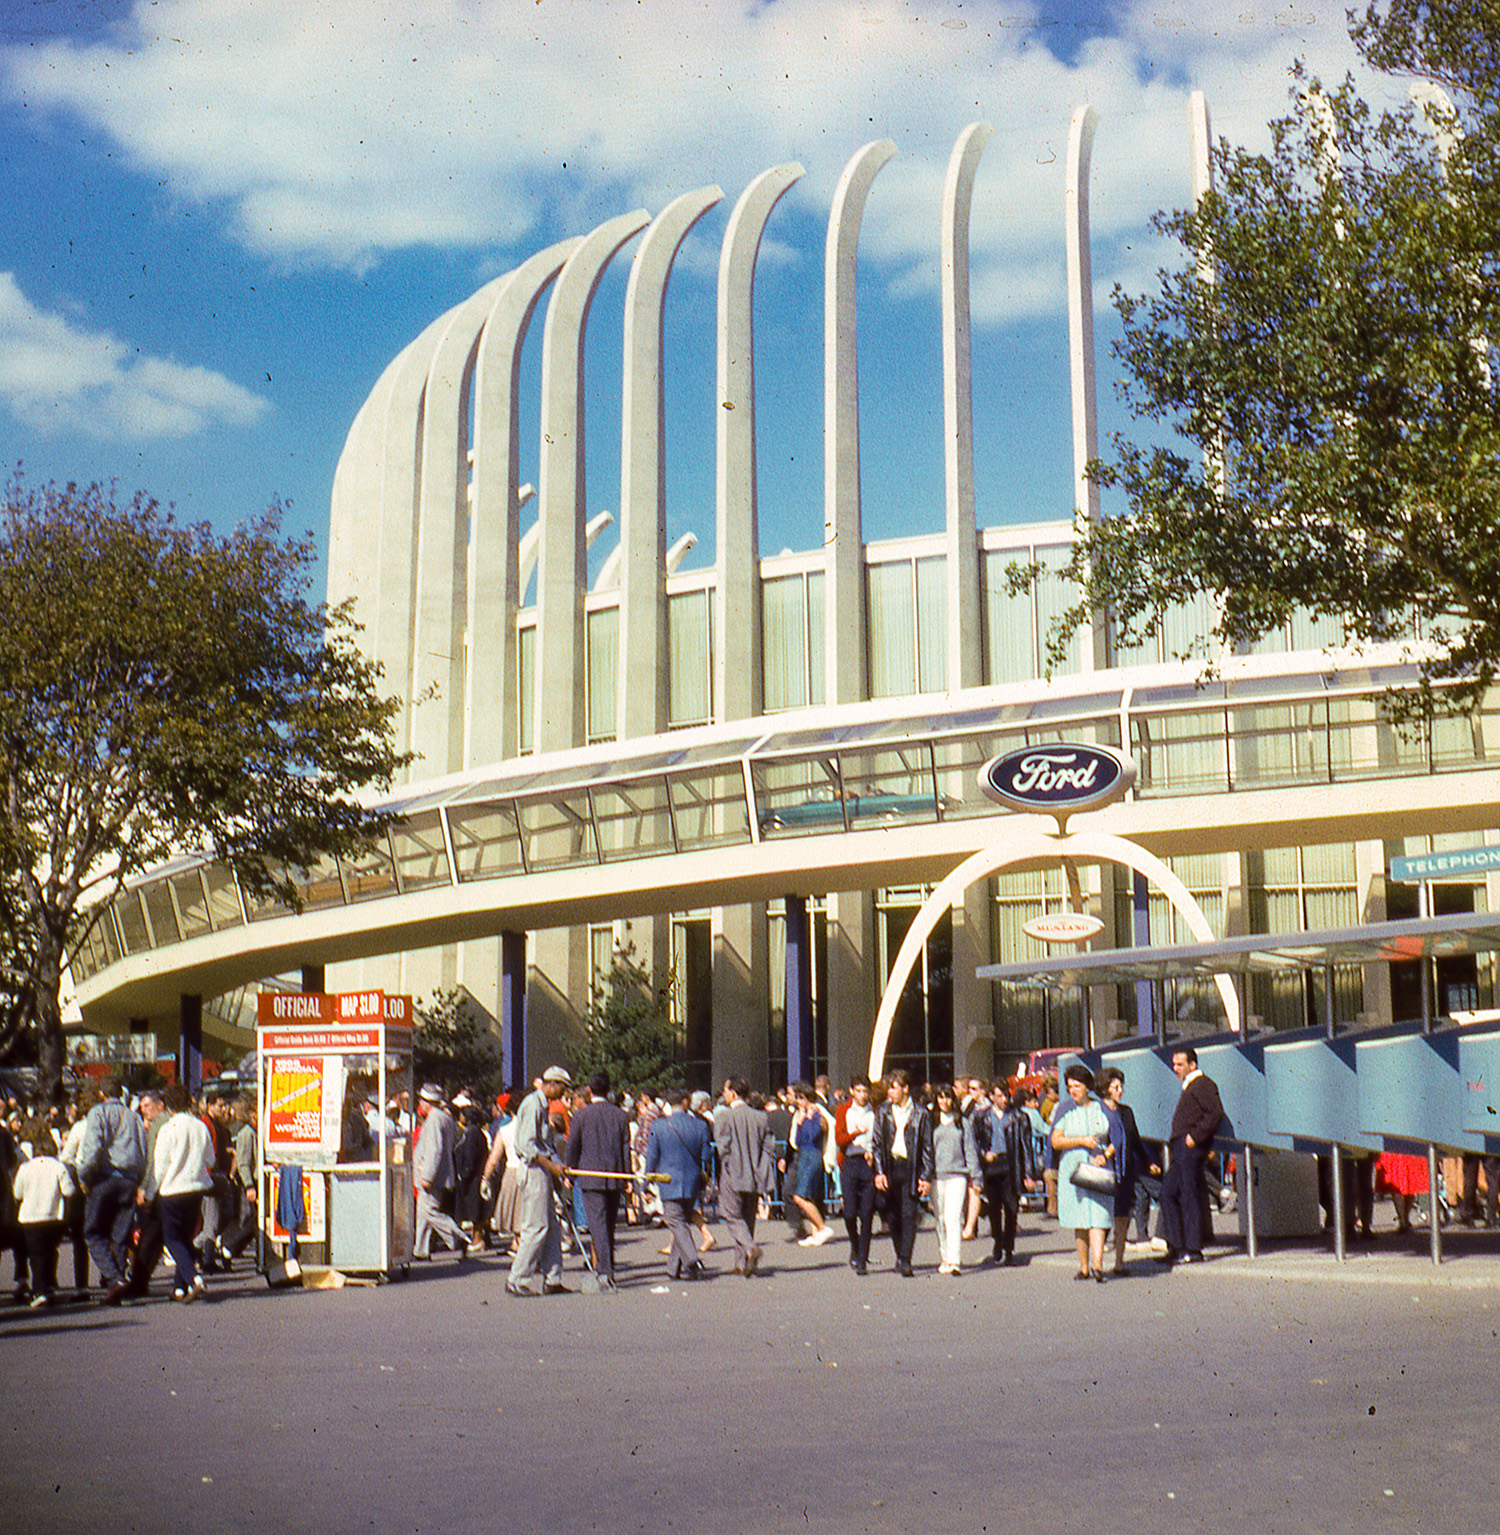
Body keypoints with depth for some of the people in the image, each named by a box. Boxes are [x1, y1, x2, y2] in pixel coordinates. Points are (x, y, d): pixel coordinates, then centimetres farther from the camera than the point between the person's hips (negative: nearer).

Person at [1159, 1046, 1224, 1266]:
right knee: (1168, 1192, 8)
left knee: (1190, 1196, -7)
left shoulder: (1202, 1084, -9)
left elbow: (1216, 1113, -20)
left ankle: (1193, 1250, -3)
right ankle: (1176, 1247, 11)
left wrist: (1195, 1136, -20)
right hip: (1180, 1149, 10)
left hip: (1191, 1148, -10)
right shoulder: (1189, 1087, 22)